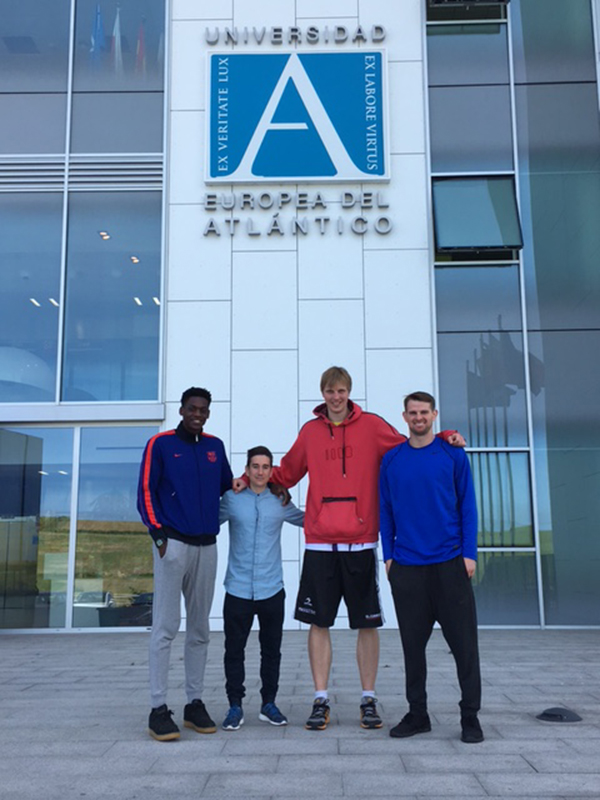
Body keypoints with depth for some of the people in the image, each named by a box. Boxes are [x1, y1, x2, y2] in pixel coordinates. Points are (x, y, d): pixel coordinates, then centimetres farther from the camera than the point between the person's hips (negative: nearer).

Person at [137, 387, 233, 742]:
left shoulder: (215, 447, 13)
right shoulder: (160, 444, 1)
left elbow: (227, 487, 25)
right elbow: (146, 491, -2)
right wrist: (158, 532, -11)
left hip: (207, 545, 5)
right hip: (173, 543, -5)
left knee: (200, 629, 8)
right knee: (167, 626, -6)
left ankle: (195, 703, 16)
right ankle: (159, 709, -2)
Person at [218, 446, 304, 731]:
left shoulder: (280, 501, 5)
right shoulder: (231, 499, 2)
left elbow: (306, 519, 17)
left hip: (271, 590, 1)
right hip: (238, 589, -1)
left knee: (271, 649, 10)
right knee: (234, 649, 4)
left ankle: (269, 703, 23)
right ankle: (235, 706, 16)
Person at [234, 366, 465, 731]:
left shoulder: (372, 425, 3)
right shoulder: (310, 431, 9)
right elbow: (287, 473, 18)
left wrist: (445, 438, -7)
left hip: (361, 543, -1)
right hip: (320, 544, 2)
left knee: (368, 623, 6)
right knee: (319, 622, 4)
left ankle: (369, 699, 19)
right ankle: (321, 700, 16)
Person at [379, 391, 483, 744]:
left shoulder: (453, 455, 1)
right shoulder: (392, 460, 6)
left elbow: (468, 506, 2)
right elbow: (386, 511, 10)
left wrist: (470, 553, -5)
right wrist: (388, 555, 5)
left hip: (450, 564, -2)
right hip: (406, 566, 2)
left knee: (464, 642, 1)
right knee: (413, 644, 9)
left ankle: (470, 717, 13)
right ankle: (417, 714, 21)